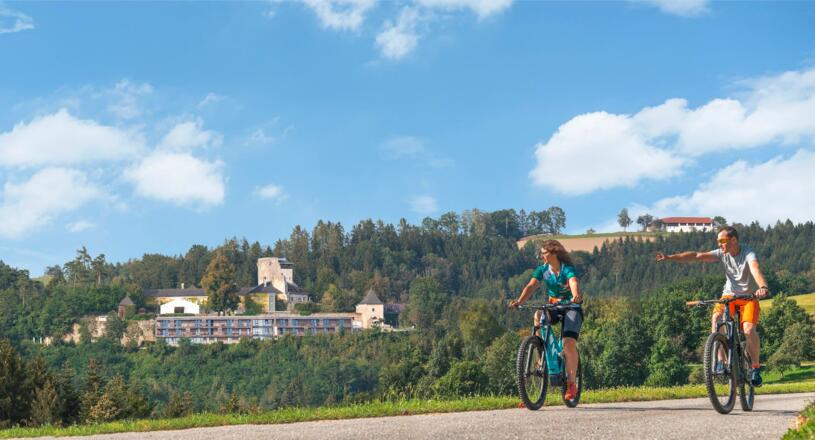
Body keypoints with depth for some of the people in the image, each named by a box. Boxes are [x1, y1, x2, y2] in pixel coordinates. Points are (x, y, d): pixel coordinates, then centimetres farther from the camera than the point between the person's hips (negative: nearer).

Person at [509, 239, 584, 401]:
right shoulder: (543, 269, -4)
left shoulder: (567, 268, -17)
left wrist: (576, 297, -60)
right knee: (538, 316, -30)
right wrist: (519, 301, -36)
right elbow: (531, 286, -17)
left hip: (571, 308, -4)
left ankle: (571, 383, -11)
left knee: (569, 343, -21)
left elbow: (574, 283, -38)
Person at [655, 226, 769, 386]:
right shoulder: (722, 253, -8)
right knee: (716, 319, -26)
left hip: (749, 296, -3)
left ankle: (755, 367, -5)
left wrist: (763, 287, -62)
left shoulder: (748, 253, -21)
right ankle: (721, 360, -15)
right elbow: (697, 256, -15)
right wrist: (670, 257, -24)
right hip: (729, 294, 3)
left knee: (749, 330, -25)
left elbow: (755, 270, -41)